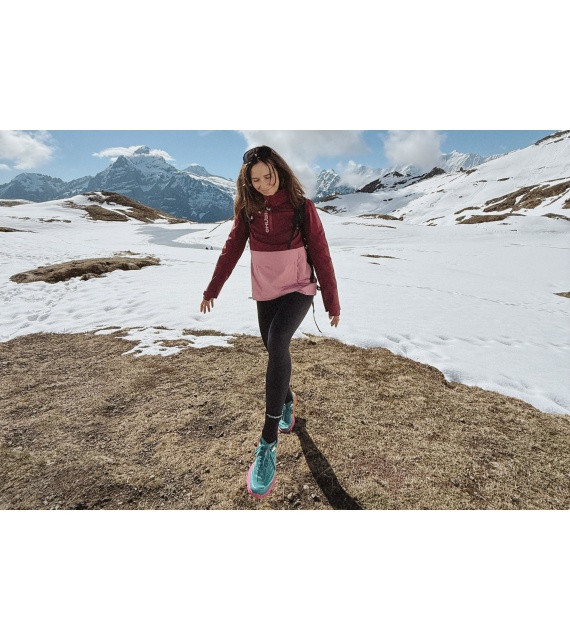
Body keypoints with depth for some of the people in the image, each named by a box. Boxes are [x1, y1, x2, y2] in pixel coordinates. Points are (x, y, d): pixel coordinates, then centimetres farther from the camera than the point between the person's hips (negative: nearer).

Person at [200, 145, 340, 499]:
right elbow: (231, 249, 7)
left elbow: (321, 255, -6)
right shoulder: (248, 209, 3)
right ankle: (288, 401, 43)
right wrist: (212, 290, 6)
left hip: (298, 290, -4)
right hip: (265, 294, 4)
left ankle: (268, 443, -20)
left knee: (277, 344, -27)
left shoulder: (302, 207, -7)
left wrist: (333, 302, -5)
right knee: (277, 353, 12)